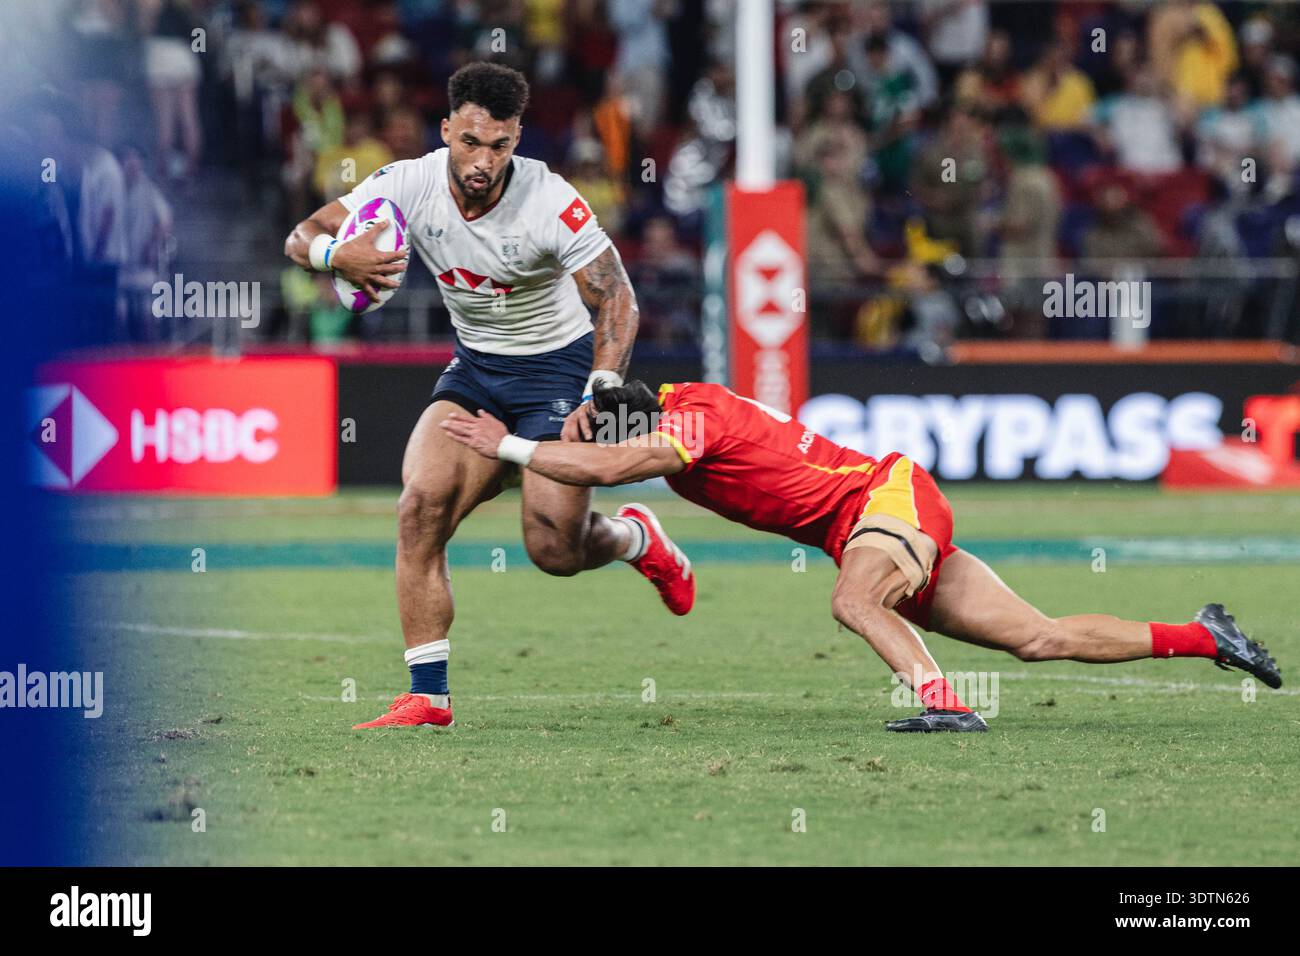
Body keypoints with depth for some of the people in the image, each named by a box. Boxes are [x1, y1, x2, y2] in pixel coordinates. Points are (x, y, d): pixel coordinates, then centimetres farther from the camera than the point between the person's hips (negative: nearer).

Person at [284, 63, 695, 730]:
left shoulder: (551, 204, -25)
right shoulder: (410, 184, -14)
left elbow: (616, 300, -20)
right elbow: (302, 237, -11)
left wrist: (599, 397, -32)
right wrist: (335, 255, -35)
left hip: (558, 365, -4)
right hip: (474, 368, 4)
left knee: (554, 550, -12)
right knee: (420, 508, -17)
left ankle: (637, 539, 26)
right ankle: (427, 696, -12)